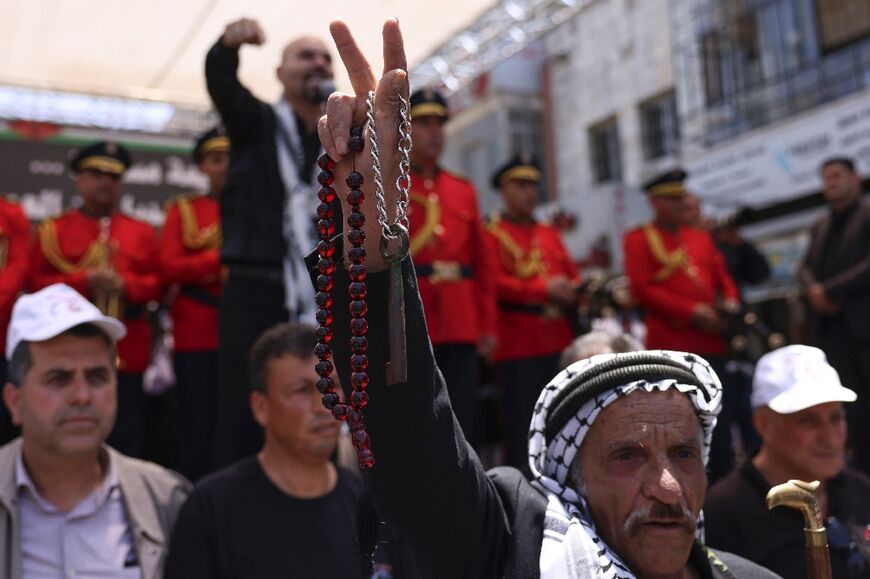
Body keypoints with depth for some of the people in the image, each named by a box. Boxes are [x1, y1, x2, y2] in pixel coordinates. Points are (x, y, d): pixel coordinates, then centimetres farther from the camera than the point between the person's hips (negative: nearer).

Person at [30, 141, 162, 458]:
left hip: (127, 353, 2)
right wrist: (85, 282, -15)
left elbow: (158, 283, 8)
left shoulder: (142, 232, 12)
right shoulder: (52, 230, 7)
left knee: (127, 441, 3)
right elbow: (38, 282, 0)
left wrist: (125, 285, -11)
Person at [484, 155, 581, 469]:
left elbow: (573, 277, 20)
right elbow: (492, 282, -12)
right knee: (522, 430, -5)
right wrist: (543, 288, -19)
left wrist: (572, 291, -4)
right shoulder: (490, 234, 0)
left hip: (559, 345, 6)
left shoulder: (551, 234, 21)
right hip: (517, 347, -6)